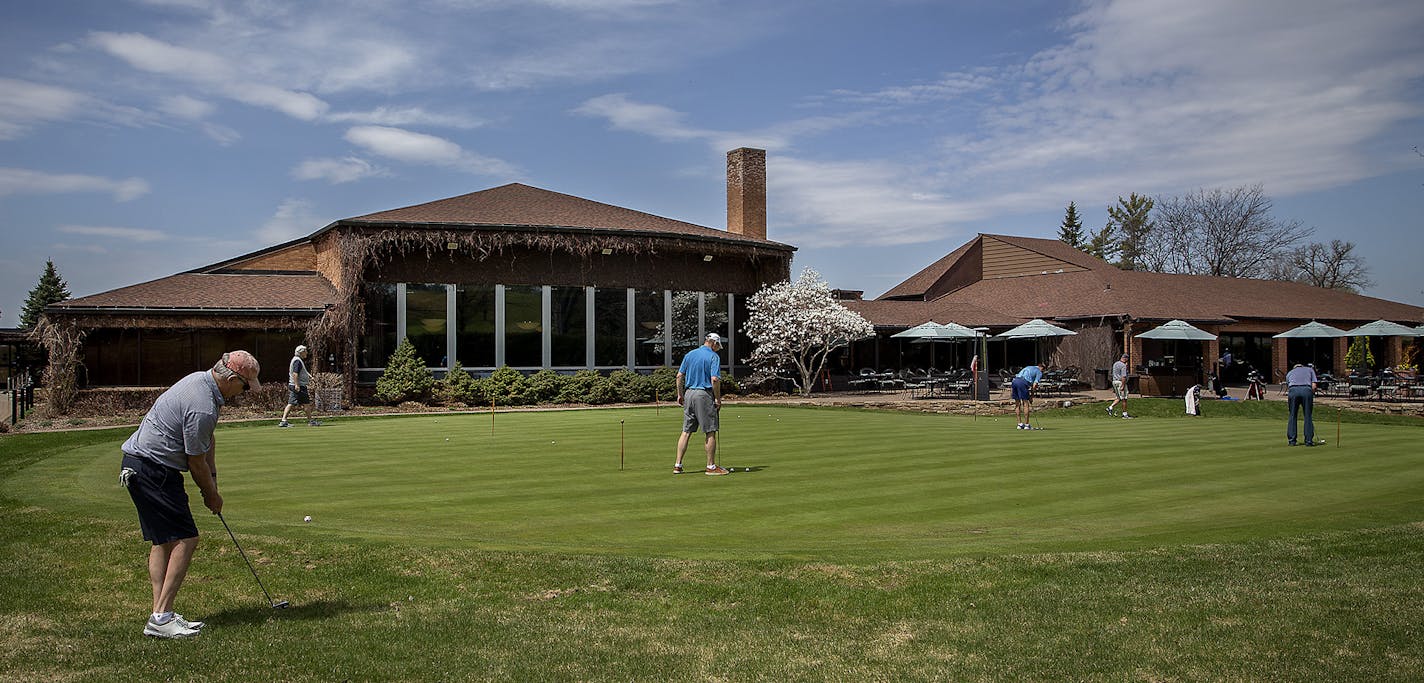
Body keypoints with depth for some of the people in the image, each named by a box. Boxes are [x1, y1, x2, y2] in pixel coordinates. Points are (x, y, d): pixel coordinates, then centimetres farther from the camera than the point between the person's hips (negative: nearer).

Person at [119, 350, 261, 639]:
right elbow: (196, 462, -14)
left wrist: (212, 480, 13)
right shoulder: (202, 407, -25)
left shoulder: (201, 379, 8)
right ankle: (161, 617, -8)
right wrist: (212, 495, 3)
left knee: (162, 541, 10)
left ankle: (160, 614, 11)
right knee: (185, 539, -10)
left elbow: (207, 441, 17)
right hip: (154, 470, -11)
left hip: (139, 463, 11)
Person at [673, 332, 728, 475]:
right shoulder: (714, 356, -7)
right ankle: (711, 466, 3)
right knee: (710, 432, 1)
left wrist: (680, 395, 16)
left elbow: (679, 376, 10)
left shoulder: (689, 354, 11)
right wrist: (718, 399, -8)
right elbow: (714, 379, -17)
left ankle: (678, 465, 7)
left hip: (689, 393, 6)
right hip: (704, 394, -6)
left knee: (686, 431, 9)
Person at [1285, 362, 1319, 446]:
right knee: (1308, 416, 8)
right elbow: (1314, 386, 13)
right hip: (1307, 390, -1)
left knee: (1292, 416, 10)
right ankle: (1309, 440, 8)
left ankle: (1292, 440, 9)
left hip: (1293, 390, 1)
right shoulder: (1310, 369, 28)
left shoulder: (1289, 373, 31)